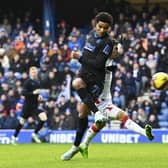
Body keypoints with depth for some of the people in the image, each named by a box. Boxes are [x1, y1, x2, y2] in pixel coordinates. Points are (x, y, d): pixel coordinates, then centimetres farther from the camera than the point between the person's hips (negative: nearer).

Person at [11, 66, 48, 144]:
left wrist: (39, 96, 3)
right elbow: (23, 93, -19)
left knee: (44, 118, -14)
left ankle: (35, 134, 4)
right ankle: (14, 137, 26)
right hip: (28, 105, -5)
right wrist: (33, 92, -29)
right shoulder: (28, 82, -11)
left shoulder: (38, 82, 7)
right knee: (22, 121, 6)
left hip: (36, 105, 5)